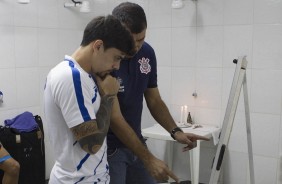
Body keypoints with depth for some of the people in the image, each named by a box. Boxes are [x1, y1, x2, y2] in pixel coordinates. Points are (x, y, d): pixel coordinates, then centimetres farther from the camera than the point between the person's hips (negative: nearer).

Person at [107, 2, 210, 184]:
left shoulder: (147, 53, -4)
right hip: (108, 149, -6)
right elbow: (115, 118, -23)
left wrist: (175, 131, -11)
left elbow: (154, 101, 5)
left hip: (136, 144, 6)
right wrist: (148, 159, -24)